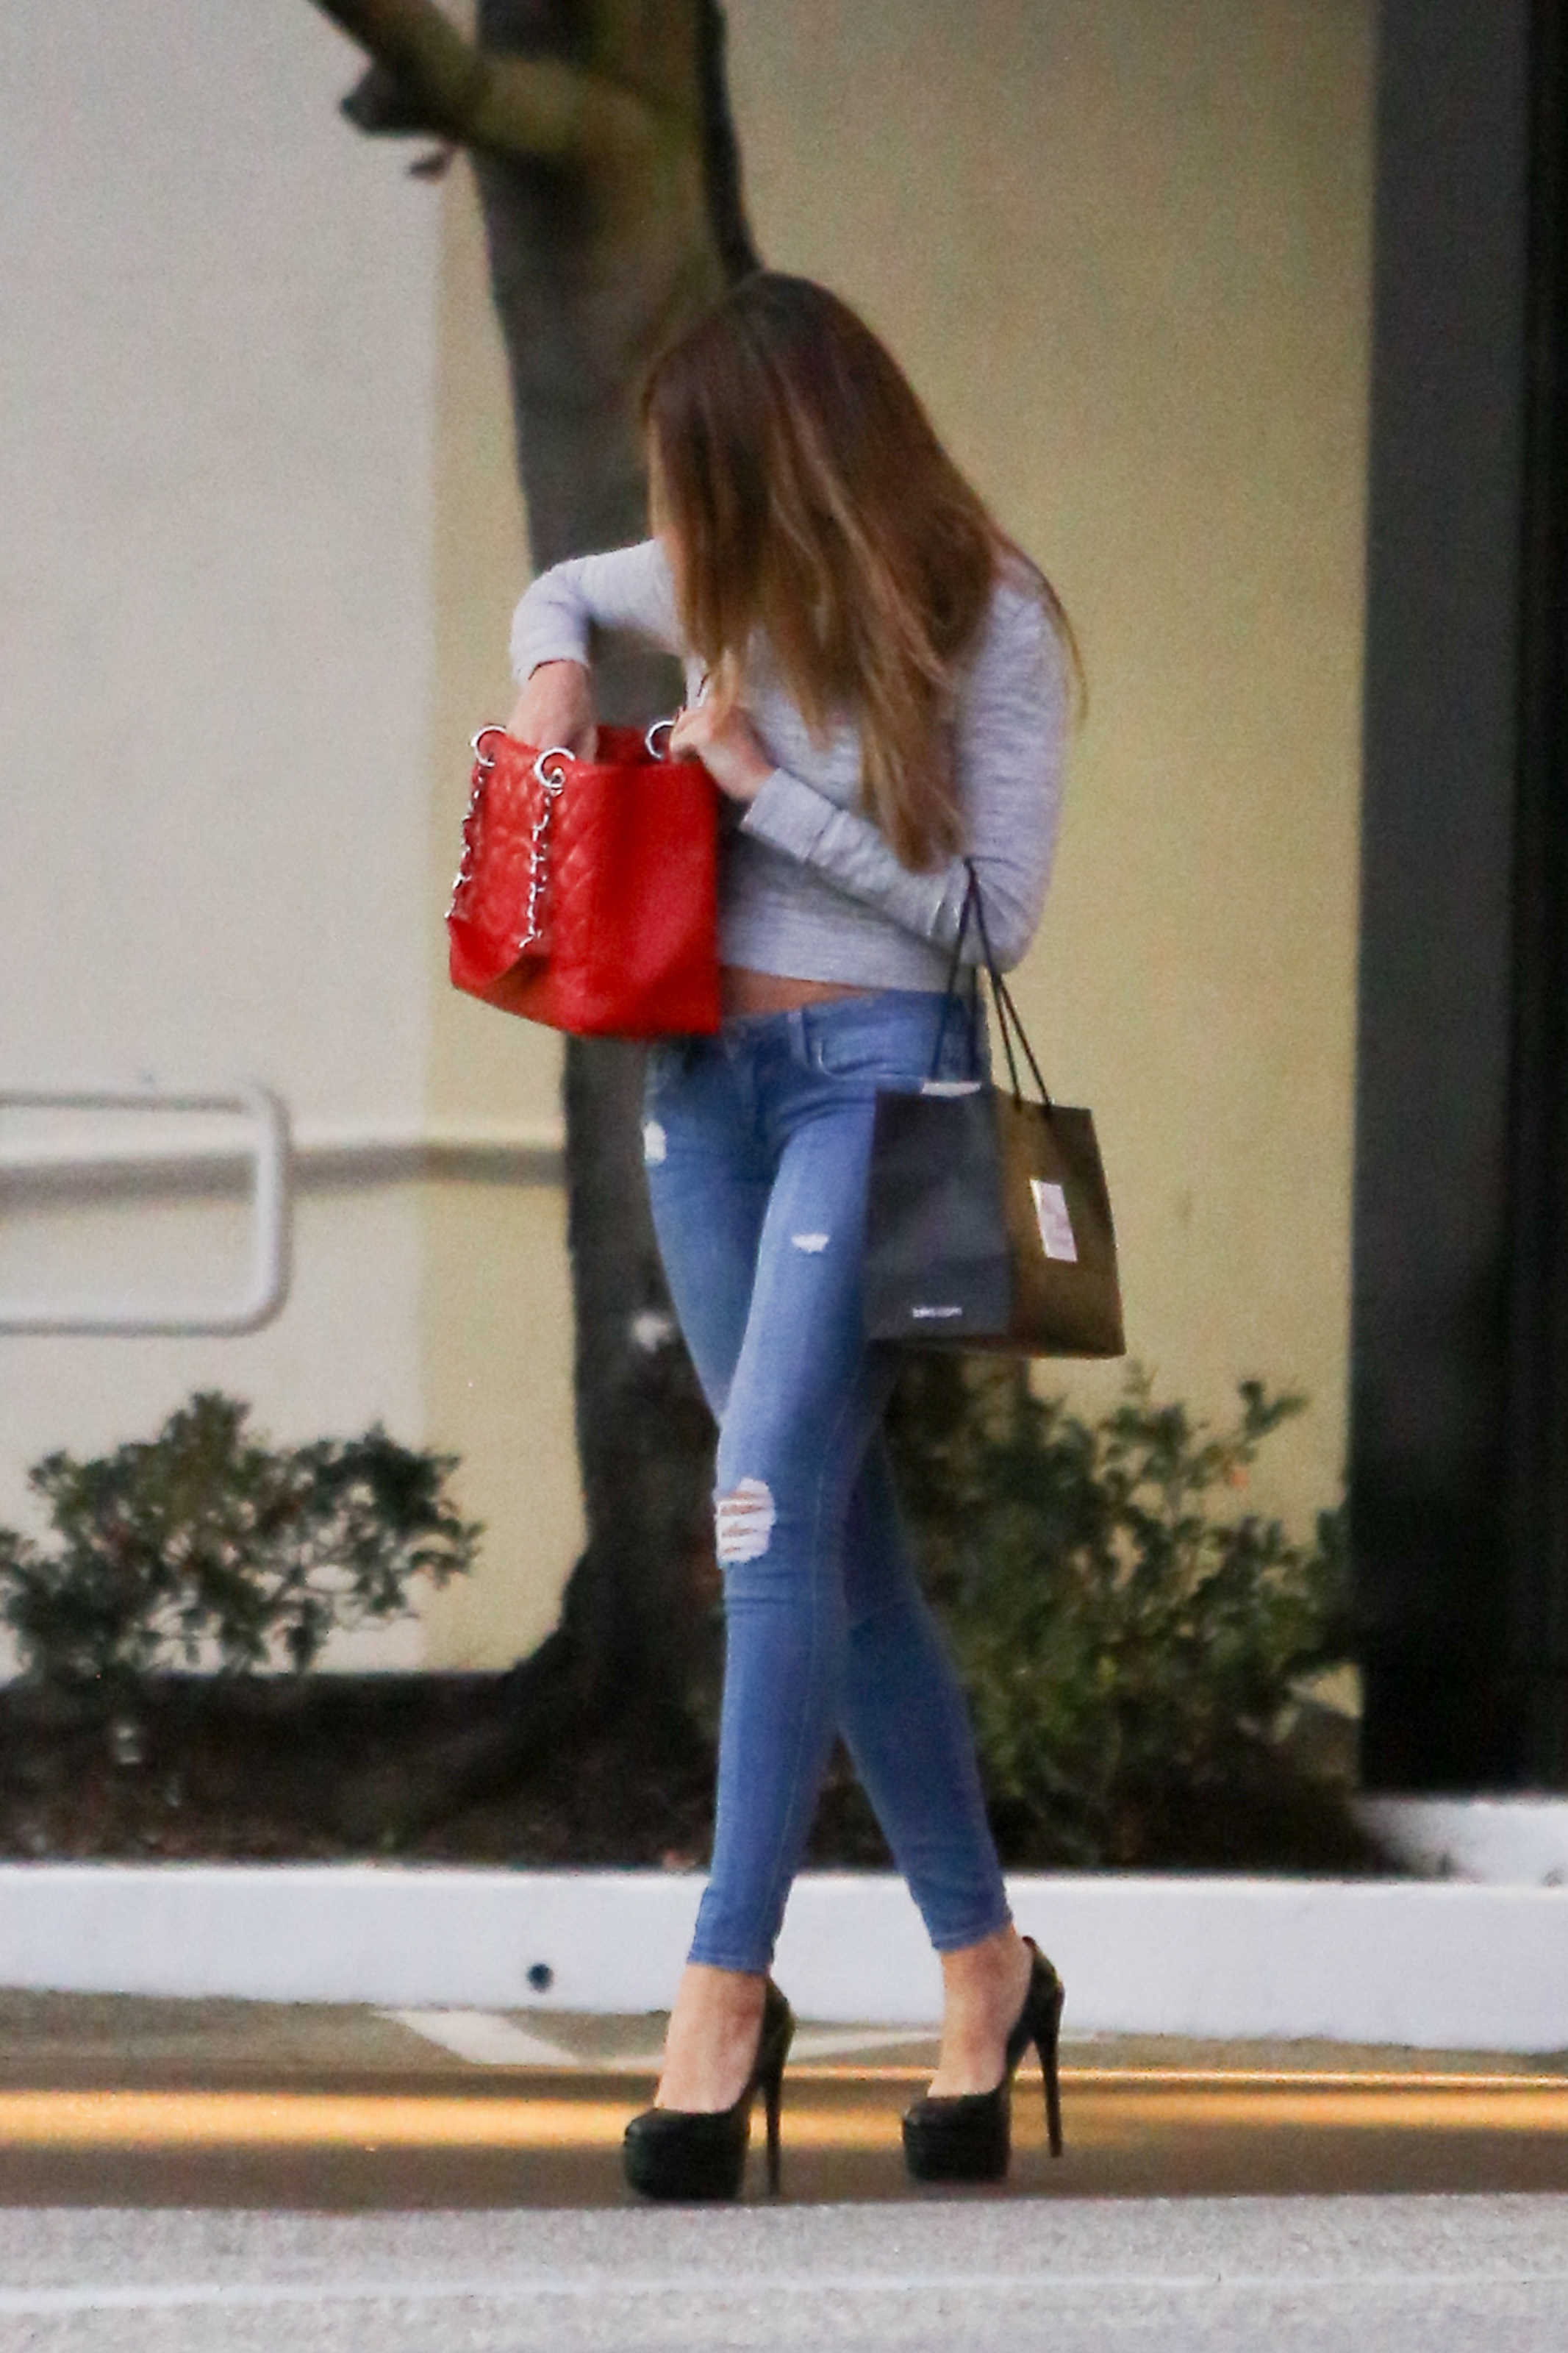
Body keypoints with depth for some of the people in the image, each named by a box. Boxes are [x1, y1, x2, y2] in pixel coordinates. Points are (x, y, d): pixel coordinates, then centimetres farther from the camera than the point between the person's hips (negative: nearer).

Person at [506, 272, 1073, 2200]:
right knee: (836, 1538, 8)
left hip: (874, 1071, -6)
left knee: (775, 1510, -18)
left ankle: (725, 1997, -21)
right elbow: (560, 588, 28)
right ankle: (982, 1963, 17)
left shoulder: (985, 623, -8)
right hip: (703, 1077, 6)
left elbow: (997, 914, -11)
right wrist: (553, 673, 5)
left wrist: (769, 788, -14)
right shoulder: (730, 588, 8)